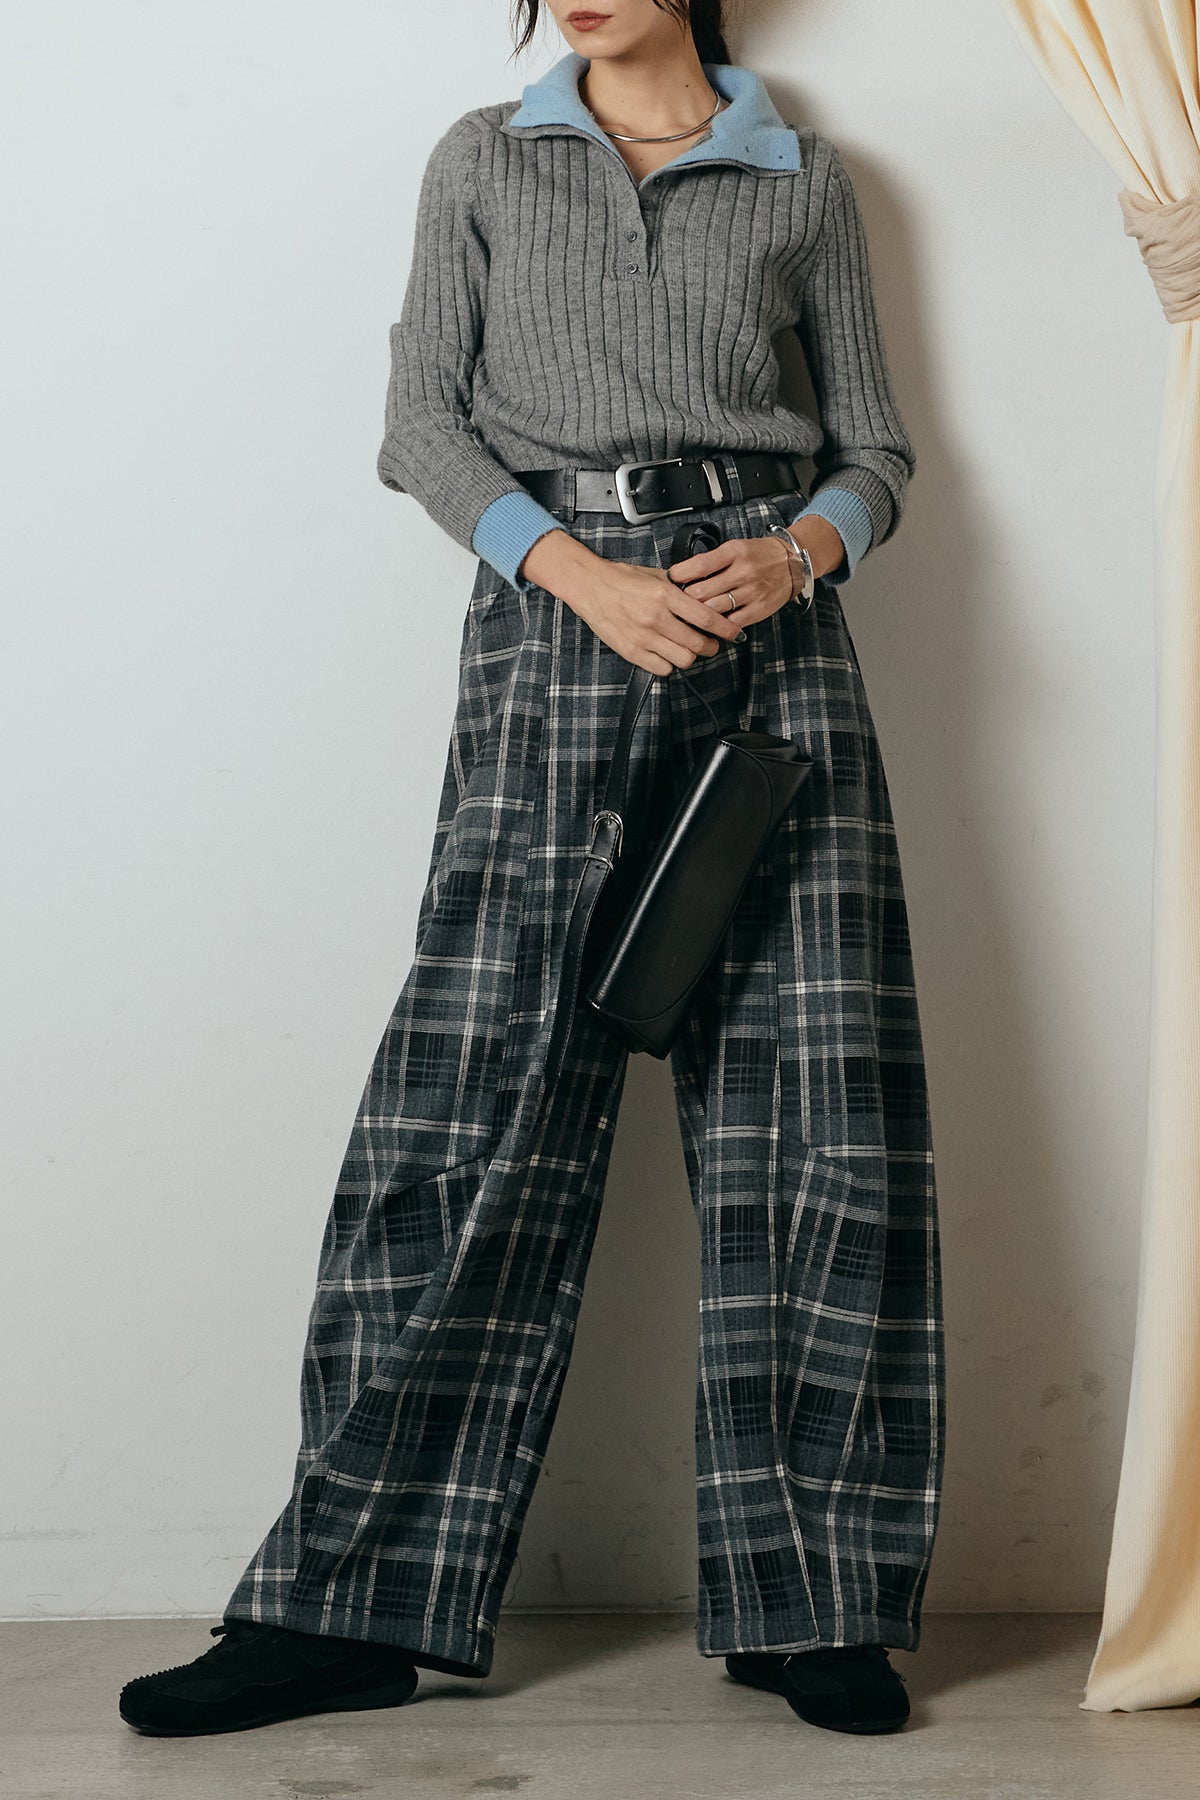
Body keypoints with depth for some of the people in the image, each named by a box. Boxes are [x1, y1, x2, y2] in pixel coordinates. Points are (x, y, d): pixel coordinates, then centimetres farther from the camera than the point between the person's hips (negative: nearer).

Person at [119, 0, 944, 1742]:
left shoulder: (803, 174, 16)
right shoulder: (486, 159, 16)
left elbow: (877, 446, 15)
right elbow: (423, 422, 6)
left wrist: (799, 550, -8)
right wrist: (578, 571, -10)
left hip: (766, 613, 1)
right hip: (553, 619, -1)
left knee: (811, 1096, -5)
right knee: (481, 1089, -7)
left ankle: (806, 1598, 4)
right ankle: (360, 1607, -1)